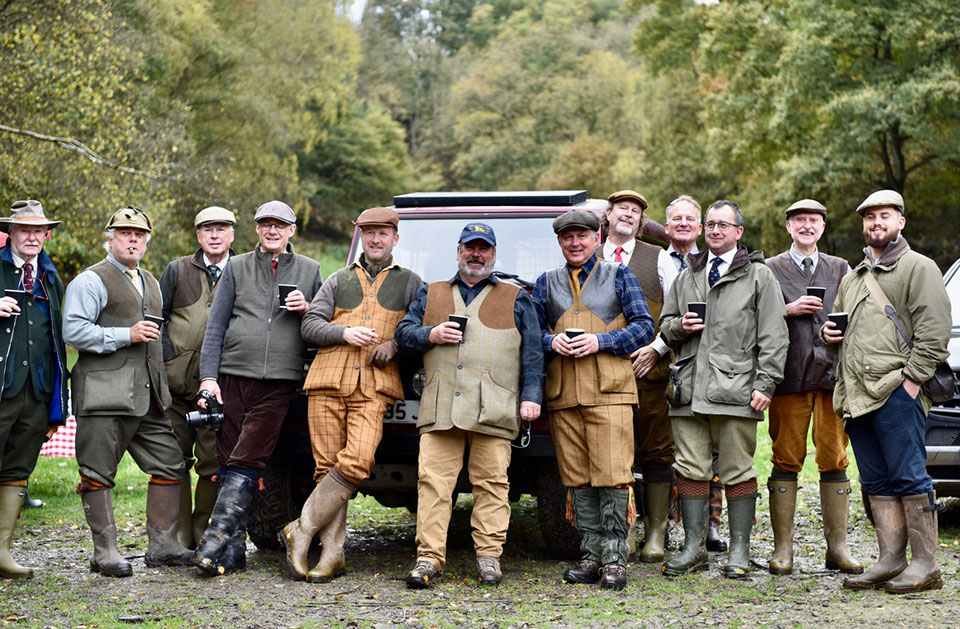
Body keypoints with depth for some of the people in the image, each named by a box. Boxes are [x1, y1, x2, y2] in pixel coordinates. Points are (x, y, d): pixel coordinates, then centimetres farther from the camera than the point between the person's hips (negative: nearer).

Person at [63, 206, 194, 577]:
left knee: (169, 465, 4)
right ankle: (105, 551, 6)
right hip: (104, 393, -7)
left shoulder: (150, 283, 22)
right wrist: (126, 335, -17)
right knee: (98, 474, -2)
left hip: (148, 394, 7)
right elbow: (74, 331, -14)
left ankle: (162, 545, 11)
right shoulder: (91, 281, -3)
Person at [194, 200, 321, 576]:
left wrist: (306, 310, -5)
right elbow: (216, 326, 8)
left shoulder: (309, 271, 13)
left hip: (280, 381, -1)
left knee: (245, 464, -10)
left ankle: (217, 538, -11)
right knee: (228, 462, 0)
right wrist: (208, 377, -2)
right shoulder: (236, 268, 12)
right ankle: (234, 550, 6)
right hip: (233, 376, 1)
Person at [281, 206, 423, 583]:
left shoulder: (410, 283, 19)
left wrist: (395, 346, -5)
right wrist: (344, 333, -6)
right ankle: (332, 556, 1)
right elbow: (309, 326, 12)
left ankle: (301, 531, -9)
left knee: (356, 463, -21)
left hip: (375, 387, -2)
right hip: (328, 382, 2)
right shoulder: (339, 281, 22)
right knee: (328, 466, -4)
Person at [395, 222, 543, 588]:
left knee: (491, 482, -3)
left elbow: (532, 351, 10)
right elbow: (403, 332, 17)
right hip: (440, 407, 1)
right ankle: (429, 558, -4)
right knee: (433, 481, -6)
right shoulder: (430, 294, 22)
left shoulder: (515, 298, 17)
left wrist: (531, 395, 0)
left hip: (494, 407, -1)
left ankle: (489, 556, 5)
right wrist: (430, 335, -3)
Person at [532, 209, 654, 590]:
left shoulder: (619, 276, 10)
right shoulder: (547, 283, 18)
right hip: (563, 394, 3)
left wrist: (600, 341, -10)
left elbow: (644, 326, 3)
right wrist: (551, 341, -6)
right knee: (577, 479, 3)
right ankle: (591, 556, 10)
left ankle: (614, 559, -6)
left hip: (609, 390, -3)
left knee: (613, 475, -11)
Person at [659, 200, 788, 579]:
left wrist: (765, 383, -7)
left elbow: (772, 336, 2)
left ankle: (739, 551, 7)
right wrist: (680, 326, 1)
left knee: (738, 473, -1)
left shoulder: (759, 276, 8)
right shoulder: (686, 277, 21)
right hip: (689, 389, 4)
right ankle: (694, 547, 12)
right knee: (690, 470, 4)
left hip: (735, 390, -4)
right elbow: (665, 326, 25)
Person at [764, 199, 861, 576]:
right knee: (787, 459, -2)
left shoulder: (841, 269, 18)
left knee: (834, 460, 1)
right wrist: (788, 310, -10)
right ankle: (782, 548, 3)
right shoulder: (769, 270, 11)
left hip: (833, 374, 2)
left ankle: (838, 547, 8)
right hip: (790, 376, -2)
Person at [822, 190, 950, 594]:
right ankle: (890, 561, 10)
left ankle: (925, 564, -3)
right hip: (857, 394, 7)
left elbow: (934, 329, -7)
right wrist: (829, 333, 11)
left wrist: (912, 379, -14)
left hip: (897, 391, -7)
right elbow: (840, 328, 35)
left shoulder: (918, 268, 2)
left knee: (908, 477, -8)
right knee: (877, 482, 7)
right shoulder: (852, 279, 25)